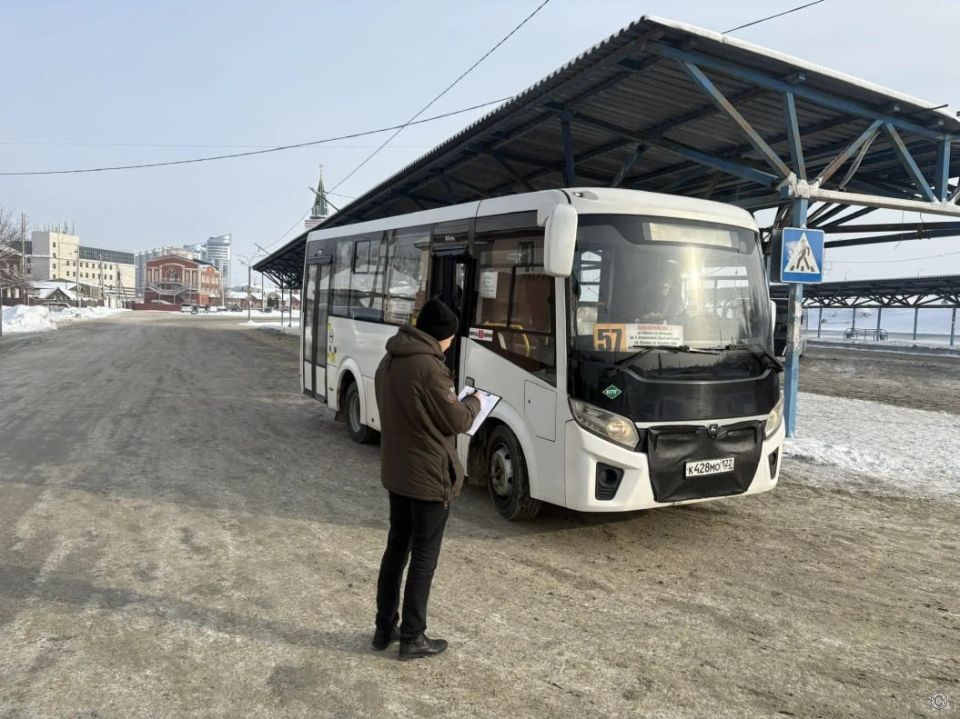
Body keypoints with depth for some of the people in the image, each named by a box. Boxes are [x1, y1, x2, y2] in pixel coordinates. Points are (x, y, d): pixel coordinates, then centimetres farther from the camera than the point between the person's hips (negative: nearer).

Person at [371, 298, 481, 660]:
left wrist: (451, 402, 11)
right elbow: (457, 422, -16)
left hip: (394, 473, 8)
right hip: (430, 477, -8)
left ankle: (384, 629, 27)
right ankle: (412, 637, 16)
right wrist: (473, 402, 4)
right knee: (424, 556, 5)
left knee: (396, 548, 18)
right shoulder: (428, 367, -22)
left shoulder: (387, 362, 6)